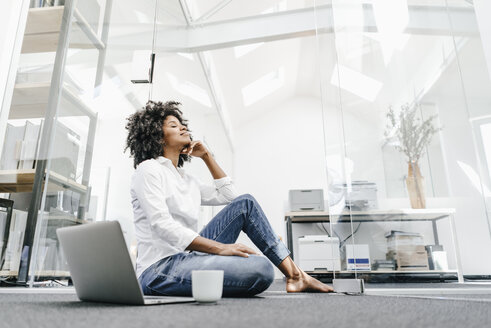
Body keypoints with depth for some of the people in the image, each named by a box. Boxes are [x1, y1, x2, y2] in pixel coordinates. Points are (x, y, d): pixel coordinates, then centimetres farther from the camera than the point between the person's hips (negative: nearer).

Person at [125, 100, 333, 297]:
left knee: (245, 204, 3)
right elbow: (162, 225, -19)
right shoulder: (148, 170, -6)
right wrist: (219, 247, -26)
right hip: (159, 270, -9)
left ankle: (295, 275, -1)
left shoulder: (185, 178, 19)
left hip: (184, 257, 9)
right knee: (261, 268, -32)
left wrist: (207, 156, 19)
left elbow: (228, 195, 23)